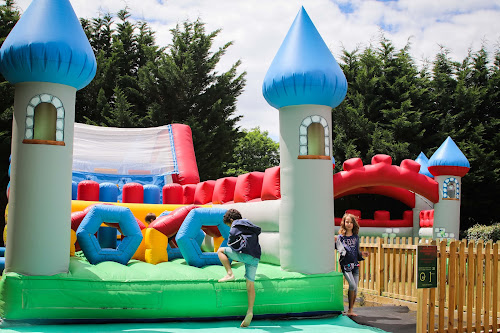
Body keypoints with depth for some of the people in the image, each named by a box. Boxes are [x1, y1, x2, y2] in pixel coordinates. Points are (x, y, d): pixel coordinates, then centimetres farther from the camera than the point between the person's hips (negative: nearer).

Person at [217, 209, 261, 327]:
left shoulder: (235, 226, 9)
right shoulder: (251, 226, 30)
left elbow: (230, 243, 5)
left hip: (244, 253, -6)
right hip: (255, 258, 6)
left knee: (220, 250, 14)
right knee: (250, 284, 7)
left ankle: (230, 274, -2)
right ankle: (250, 311, 0)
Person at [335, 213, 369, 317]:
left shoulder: (356, 237, 12)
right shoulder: (340, 237, 1)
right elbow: (341, 251, -12)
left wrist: (362, 255, 1)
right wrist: (336, 241, -25)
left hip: (355, 265, 4)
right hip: (345, 265, -4)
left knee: (355, 288, 2)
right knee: (352, 285, -18)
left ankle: (351, 310, 13)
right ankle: (349, 310, -7)